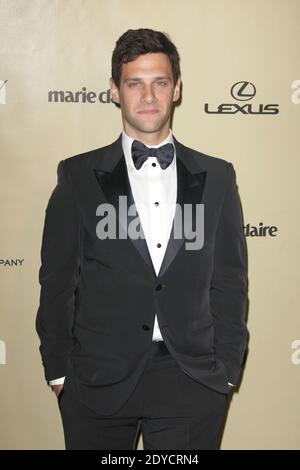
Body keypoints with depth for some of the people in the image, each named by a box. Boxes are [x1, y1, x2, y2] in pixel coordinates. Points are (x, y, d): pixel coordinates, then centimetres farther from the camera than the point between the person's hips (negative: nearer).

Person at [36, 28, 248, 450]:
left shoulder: (217, 178, 4)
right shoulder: (79, 176, 0)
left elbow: (229, 282, 6)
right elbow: (57, 280, 1)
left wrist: (227, 370, 2)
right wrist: (58, 370, 0)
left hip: (193, 383, 1)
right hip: (98, 382, 0)